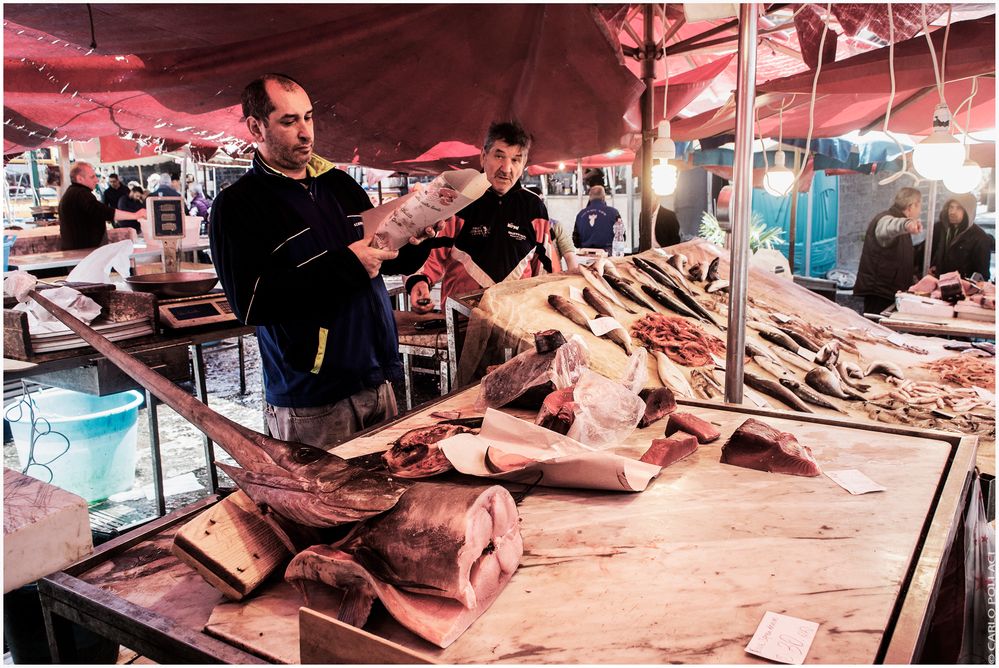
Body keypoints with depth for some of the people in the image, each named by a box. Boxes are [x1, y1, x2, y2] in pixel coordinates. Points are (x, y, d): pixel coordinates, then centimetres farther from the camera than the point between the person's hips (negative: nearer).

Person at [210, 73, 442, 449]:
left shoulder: (339, 184, 12)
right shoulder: (237, 206, -7)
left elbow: (390, 261, 21)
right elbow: (250, 302, -20)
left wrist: (414, 242, -2)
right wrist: (346, 266, -21)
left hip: (378, 382, 6)